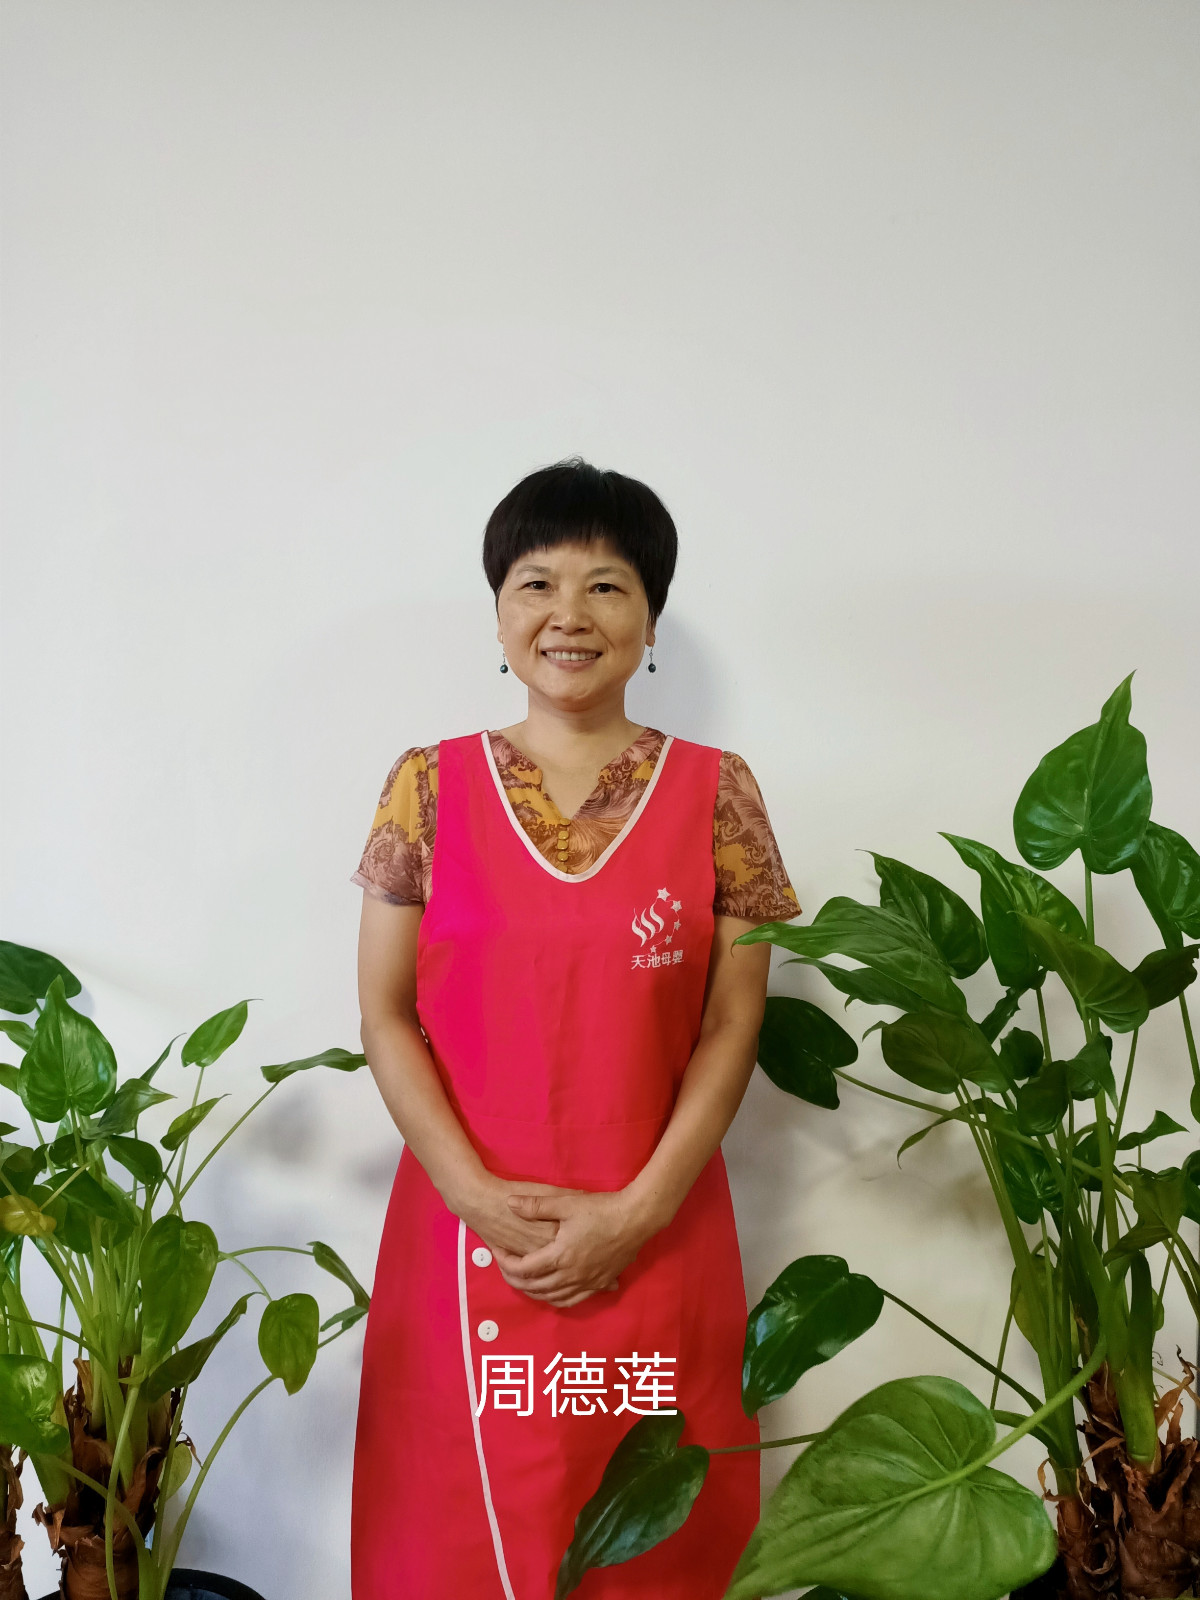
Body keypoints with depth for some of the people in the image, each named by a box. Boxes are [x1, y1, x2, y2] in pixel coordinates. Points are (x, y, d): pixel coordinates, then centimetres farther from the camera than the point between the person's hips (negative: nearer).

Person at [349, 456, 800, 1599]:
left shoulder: (716, 791, 0)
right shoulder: (430, 786, 1)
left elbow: (732, 1023, -2)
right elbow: (385, 1013, 0)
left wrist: (636, 1210, -10)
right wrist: (479, 1195, -10)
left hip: (653, 1238, 0)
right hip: (465, 1233, 1)